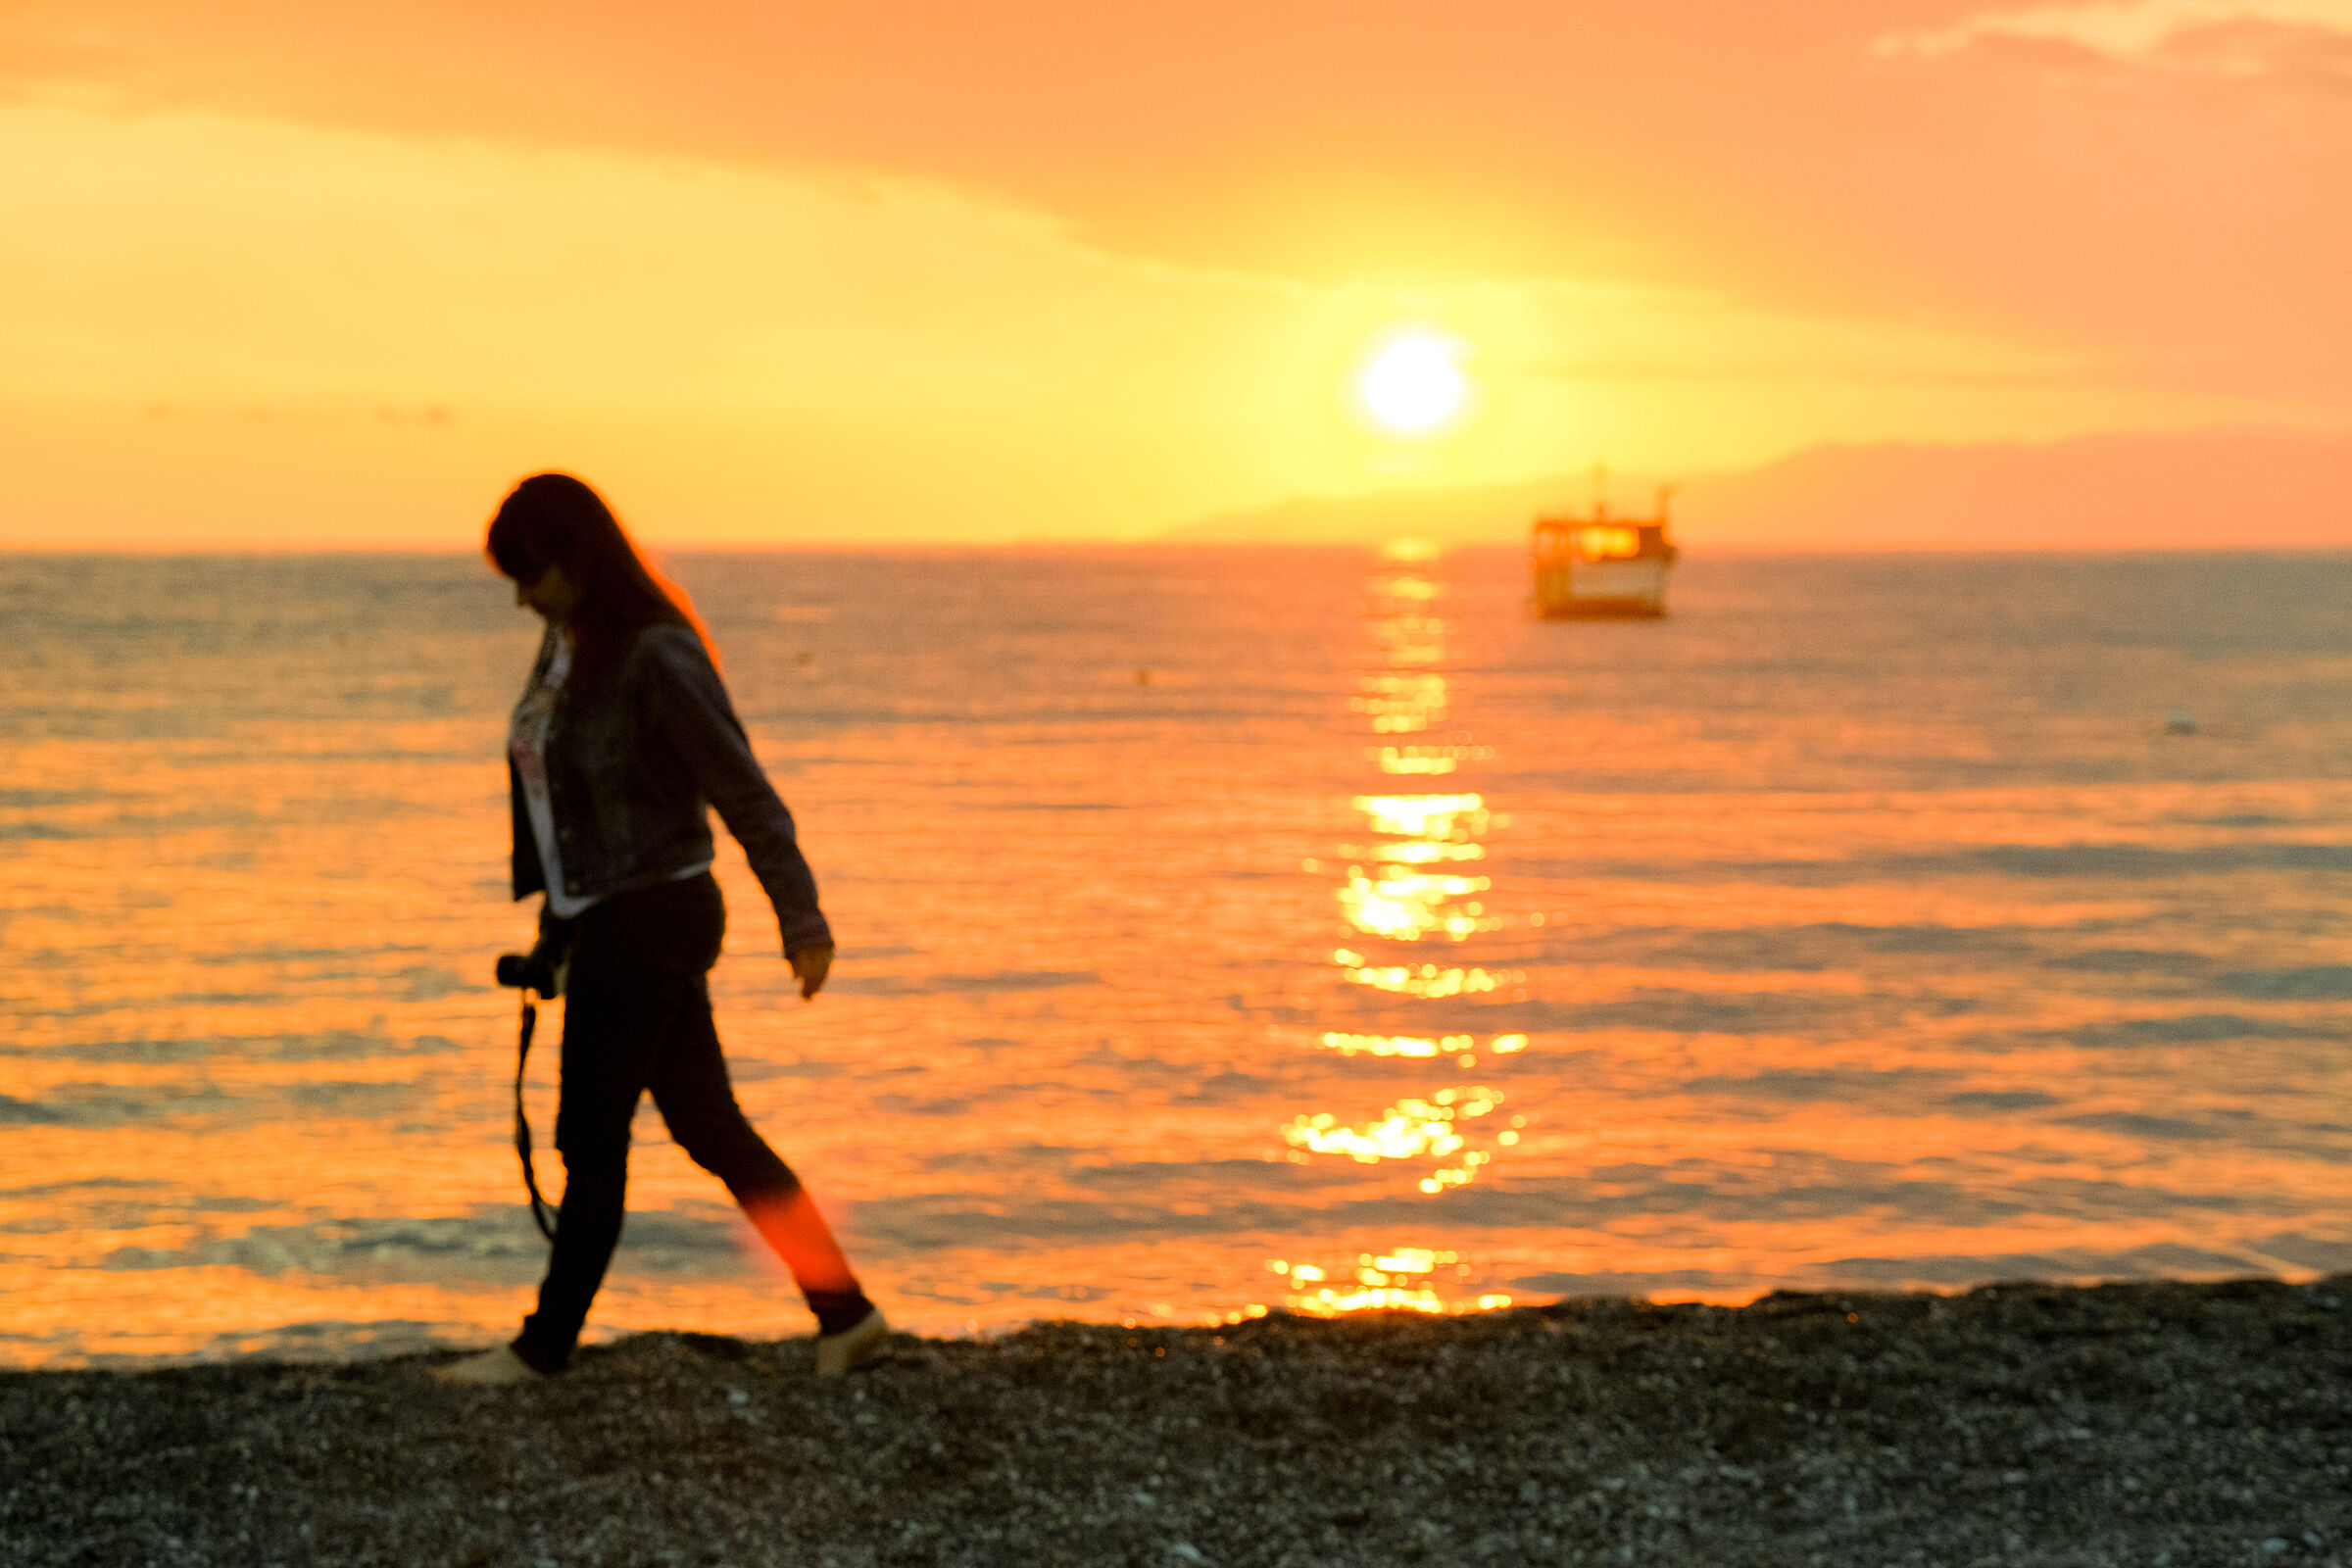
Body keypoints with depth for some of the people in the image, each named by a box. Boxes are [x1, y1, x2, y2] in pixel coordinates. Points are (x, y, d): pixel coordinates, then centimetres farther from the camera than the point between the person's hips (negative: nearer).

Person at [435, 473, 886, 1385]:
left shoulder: (656, 656, -19)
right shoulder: (566, 641, 8)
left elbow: (744, 792, -18)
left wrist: (800, 920, -18)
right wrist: (556, 928, 19)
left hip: (651, 917, -9)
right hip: (603, 922, 9)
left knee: (590, 1136, 2)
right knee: (710, 1128, 11)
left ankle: (546, 1345, 15)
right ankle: (843, 1311, 17)